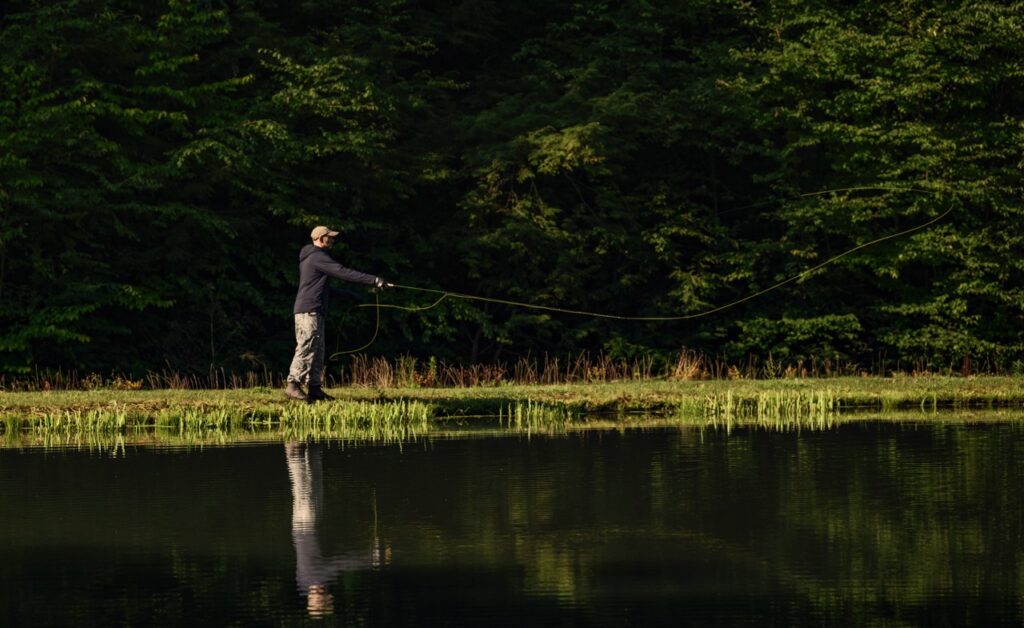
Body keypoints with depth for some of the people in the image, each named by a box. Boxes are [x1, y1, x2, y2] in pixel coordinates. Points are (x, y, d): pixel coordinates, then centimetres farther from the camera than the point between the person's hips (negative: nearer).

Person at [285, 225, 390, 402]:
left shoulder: (308, 258, 21)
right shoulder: (318, 258, -12)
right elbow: (344, 273, -19)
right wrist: (374, 280, -20)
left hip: (313, 312, 10)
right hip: (309, 311, -10)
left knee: (317, 352, 9)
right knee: (306, 348, -13)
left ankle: (315, 389, 8)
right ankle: (292, 386, -16)